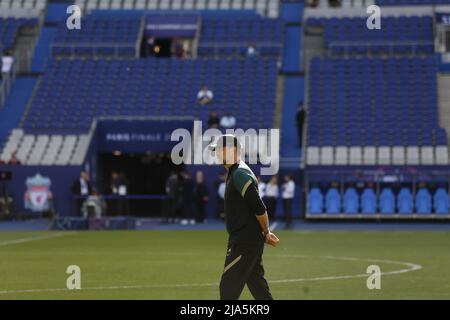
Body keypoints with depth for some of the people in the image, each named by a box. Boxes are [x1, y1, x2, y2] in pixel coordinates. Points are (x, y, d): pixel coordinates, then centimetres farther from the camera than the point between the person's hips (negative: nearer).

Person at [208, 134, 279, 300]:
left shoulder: (240, 174, -16)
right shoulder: (233, 173, 17)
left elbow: (259, 208, -20)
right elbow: (257, 209, 20)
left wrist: (266, 233, -7)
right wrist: (265, 233, 12)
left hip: (245, 243, -10)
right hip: (247, 241, 10)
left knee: (228, 288, -6)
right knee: (258, 287, 11)